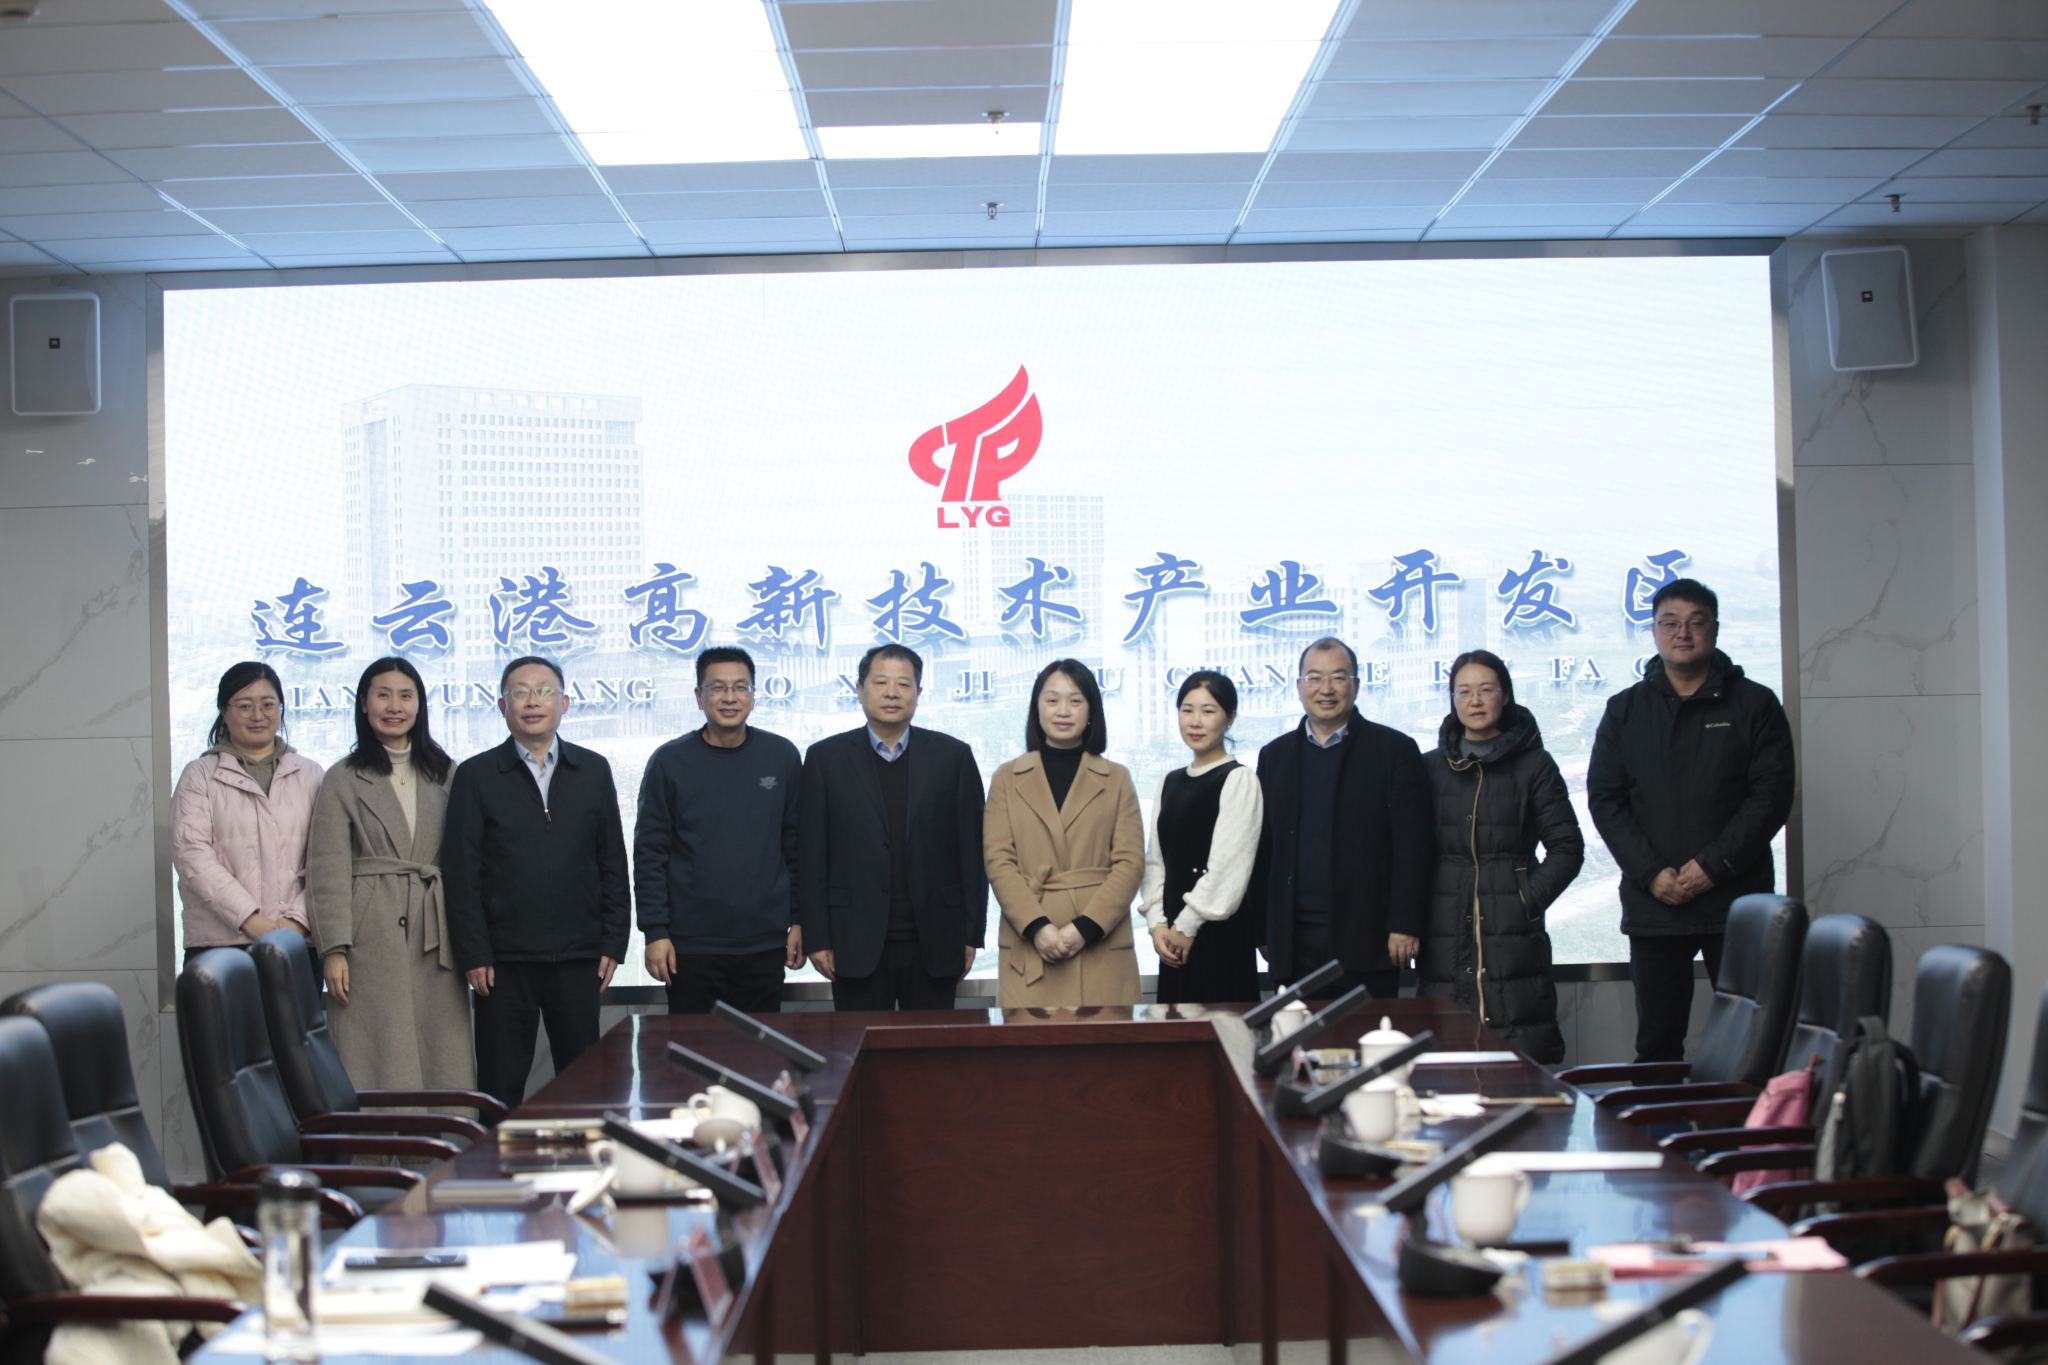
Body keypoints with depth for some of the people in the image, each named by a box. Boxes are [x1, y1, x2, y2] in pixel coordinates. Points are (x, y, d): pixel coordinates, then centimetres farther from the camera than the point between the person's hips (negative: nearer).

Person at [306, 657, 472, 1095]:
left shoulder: (445, 775, 14)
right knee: (377, 1068, -5)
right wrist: (334, 949, -10)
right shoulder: (343, 779, 5)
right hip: (371, 939, -3)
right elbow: (328, 871, -1)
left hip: (436, 941, 3)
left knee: (442, 1065, 0)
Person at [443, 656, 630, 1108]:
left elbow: (613, 863, 11)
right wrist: (473, 954, -7)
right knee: (500, 1087, 1)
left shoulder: (593, 770, 10)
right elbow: (460, 874, 0)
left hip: (578, 957, 2)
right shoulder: (475, 776, 4)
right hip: (504, 960, -2)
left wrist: (613, 943, 3)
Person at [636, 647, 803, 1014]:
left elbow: (797, 845, 9)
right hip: (691, 946, -1)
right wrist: (655, 931, -6)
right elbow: (649, 855, 0)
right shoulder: (670, 761, 0)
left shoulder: (782, 756, 5)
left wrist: (799, 920, 4)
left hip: (765, 943, 1)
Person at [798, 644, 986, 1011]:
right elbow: (811, 856, 3)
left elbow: (972, 852, 6)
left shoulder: (953, 756, 7)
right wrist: (816, 939, -3)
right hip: (857, 943, -1)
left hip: (934, 944, 1)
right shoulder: (826, 758, 5)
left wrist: (971, 935, 1)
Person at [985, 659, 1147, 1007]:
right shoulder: (1007, 779, 12)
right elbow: (998, 862, 3)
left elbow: (1130, 862, 3)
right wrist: (1037, 926, -12)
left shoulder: (1117, 779, 12)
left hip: (1102, 947, 0)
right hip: (1029, 947, 0)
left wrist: (1085, 927, -10)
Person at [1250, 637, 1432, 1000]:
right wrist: (1261, 930, 7)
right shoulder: (1275, 756, 14)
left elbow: (1414, 847, -2)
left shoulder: (1395, 750, 3)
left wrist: (1404, 926, -9)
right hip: (1294, 940, 3)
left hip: (1365, 941, -3)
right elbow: (1263, 848, 12)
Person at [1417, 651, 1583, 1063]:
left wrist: (1530, 898, -8)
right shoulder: (1430, 767, 12)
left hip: (1513, 935, -2)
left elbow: (1566, 847, 4)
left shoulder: (1533, 765, 6)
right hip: (1445, 940, 2)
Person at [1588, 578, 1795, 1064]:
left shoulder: (1754, 704, 5)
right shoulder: (1625, 710, 11)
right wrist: (1650, 872, -8)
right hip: (1651, 904, 2)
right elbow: (1604, 799, 5)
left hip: (1736, 901, -2)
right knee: (1657, 1043, 4)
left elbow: (1772, 795, -2)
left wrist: (1713, 865, -12)